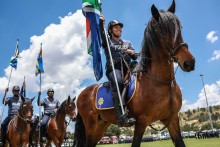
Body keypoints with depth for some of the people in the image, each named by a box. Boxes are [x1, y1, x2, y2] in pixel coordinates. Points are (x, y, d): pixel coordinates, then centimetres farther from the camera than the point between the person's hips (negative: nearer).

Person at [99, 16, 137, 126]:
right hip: (113, 68, -4)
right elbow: (102, 34, -4)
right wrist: (101, 22, -20)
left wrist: (132, 53, -2)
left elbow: (135, 58, 20)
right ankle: (121, 116, -44)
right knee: (118, 82, -36)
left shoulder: (127, 43, 30)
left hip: (127, 68, 5)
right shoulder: (107, 42, 18)